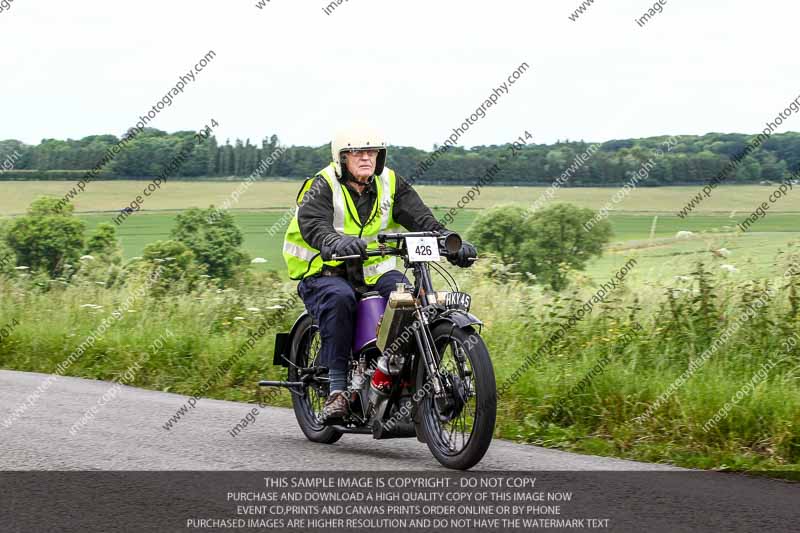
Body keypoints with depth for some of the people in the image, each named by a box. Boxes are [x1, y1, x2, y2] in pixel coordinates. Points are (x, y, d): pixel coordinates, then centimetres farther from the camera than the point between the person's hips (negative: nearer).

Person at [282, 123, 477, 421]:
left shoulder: (390, 184, 7)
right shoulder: (322, 188, -7)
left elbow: (421, 219, -4)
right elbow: (313, 226, -26)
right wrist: (337, 244, -49)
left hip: (375, 273, 4)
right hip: (326, 273, -4)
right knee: (339, 298, -36)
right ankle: (337, 388, -33)